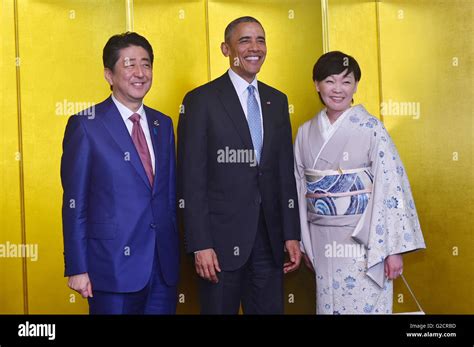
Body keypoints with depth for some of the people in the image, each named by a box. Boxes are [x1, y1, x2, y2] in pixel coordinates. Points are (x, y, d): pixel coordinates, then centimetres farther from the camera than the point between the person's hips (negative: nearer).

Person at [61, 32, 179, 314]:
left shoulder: (163, 124, 10)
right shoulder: (85, 125, -6)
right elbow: (75, 204, -6)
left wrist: (175, 253, 11)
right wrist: (77, 269, -9)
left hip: (165, 267, 5)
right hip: (114, 267, -5)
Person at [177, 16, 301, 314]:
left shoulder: (277, 100, 11)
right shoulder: (201, 100, -5)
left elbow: (286, 172, 11)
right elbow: (192, 180, -8)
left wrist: (292, 234, 6)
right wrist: (200, 245, -13)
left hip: (270, 239, 5)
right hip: (222, 239, -4)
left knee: (271, 309, 11)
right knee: (220, 308, 8)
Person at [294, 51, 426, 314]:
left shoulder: (371, 128, -8)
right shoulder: (306, 132, 5)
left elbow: (391, 188, -10)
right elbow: (300, 189, 10)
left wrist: (394, 249, -14)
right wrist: (304, 244, 11)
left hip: (364, 241, -4)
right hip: (323, 242, 4)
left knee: (366, 306, 2)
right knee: (328, 305, 12)